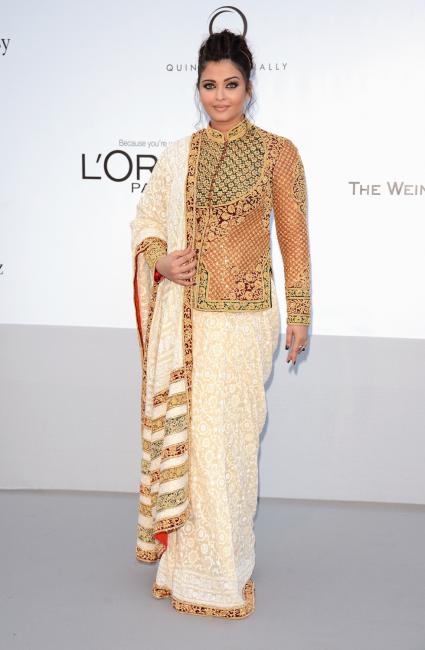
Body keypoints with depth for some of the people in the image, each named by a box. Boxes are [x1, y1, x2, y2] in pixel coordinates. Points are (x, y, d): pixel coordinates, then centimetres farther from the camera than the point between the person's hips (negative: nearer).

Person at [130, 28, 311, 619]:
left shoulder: (277, 152, 0)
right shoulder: (177, 156, 8)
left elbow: (294, 238, 2)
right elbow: (146, 221, 13)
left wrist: (300, 314, 1)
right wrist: (162, 261, -8)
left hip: (243, 317, -3)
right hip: (182, 316, 3)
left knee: (224, 435, 2)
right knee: (179, 429, 8)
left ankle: (220, 565, 19)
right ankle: (181, 550, 26)